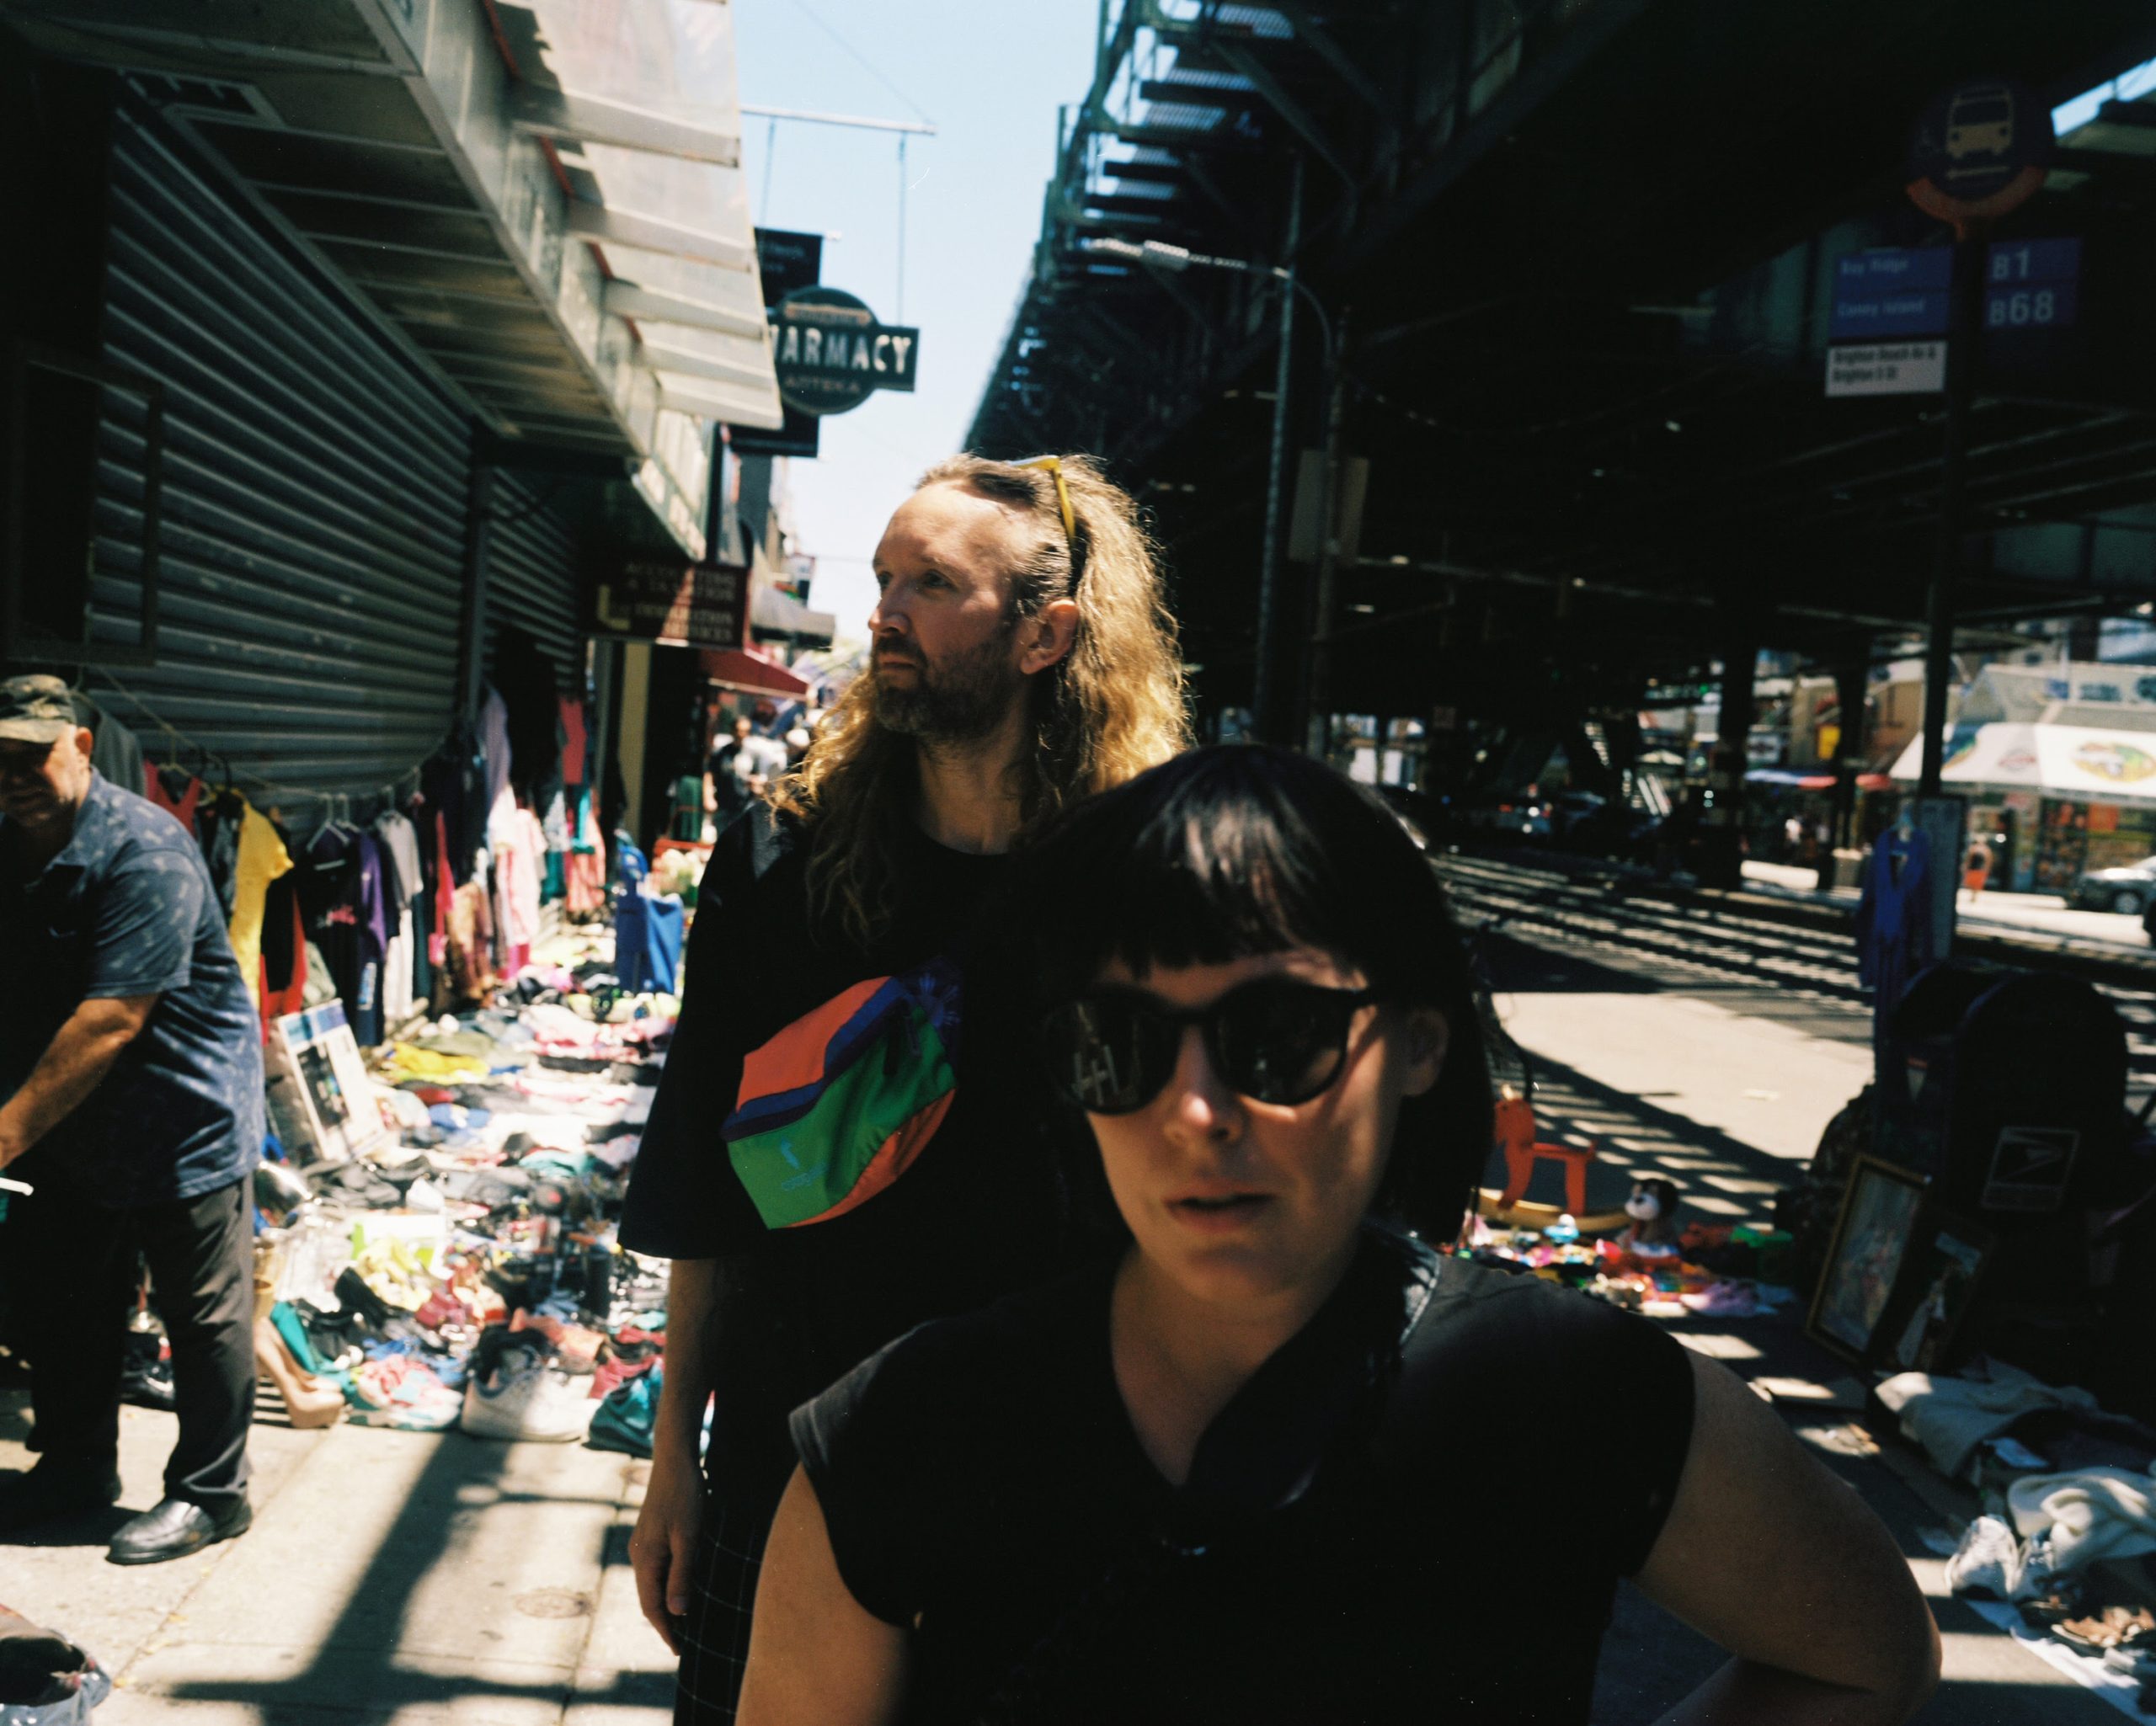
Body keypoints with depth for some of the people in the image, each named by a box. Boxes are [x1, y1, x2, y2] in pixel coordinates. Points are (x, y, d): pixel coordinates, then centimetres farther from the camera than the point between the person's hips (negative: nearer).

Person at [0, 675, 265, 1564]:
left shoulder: (143, 851, -23)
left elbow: (108, 1023, -28)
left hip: (183, 1120, -8)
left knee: (203, 1310, 4)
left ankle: (209, 1493, 19)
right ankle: (76, 1465, 38)